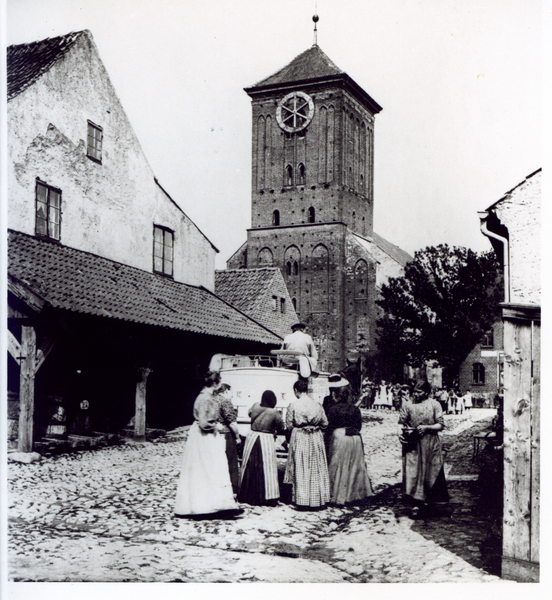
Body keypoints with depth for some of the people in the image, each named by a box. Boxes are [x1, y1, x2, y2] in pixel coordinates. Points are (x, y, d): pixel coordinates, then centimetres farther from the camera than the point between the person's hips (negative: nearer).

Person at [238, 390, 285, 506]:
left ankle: (248, 496, 21)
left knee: (250, 466, 13)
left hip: (252, 437, 4)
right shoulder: (274, 413, -14)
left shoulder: (255, 407, -2)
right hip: (266, 440, -4)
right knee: (267, 468, 0)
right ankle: (267, 497, 2)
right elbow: (281, 427, -2)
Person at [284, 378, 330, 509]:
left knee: (300, 470, 4)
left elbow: (289, 426, -6)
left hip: (299, 438, -3)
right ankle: (319, 500, 14)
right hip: (316, 439, 3)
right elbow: (325, 423, 5)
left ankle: (302, 501, 5)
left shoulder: (293, 405, -10)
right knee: (317, 469, 10)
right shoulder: (317, 405, 0)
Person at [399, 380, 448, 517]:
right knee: (412, 471, -8)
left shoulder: (434, 405, -1)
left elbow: (441, 425, -3)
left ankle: (426, 499, 27)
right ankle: (416, 503, -5)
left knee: (431, 472, 7)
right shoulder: (408, 405, 4)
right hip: (412, 443, 1)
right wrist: (401, 434, -12)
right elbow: (401, 423, 7)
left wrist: (426, 427, -17)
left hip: (430, 443, 0)